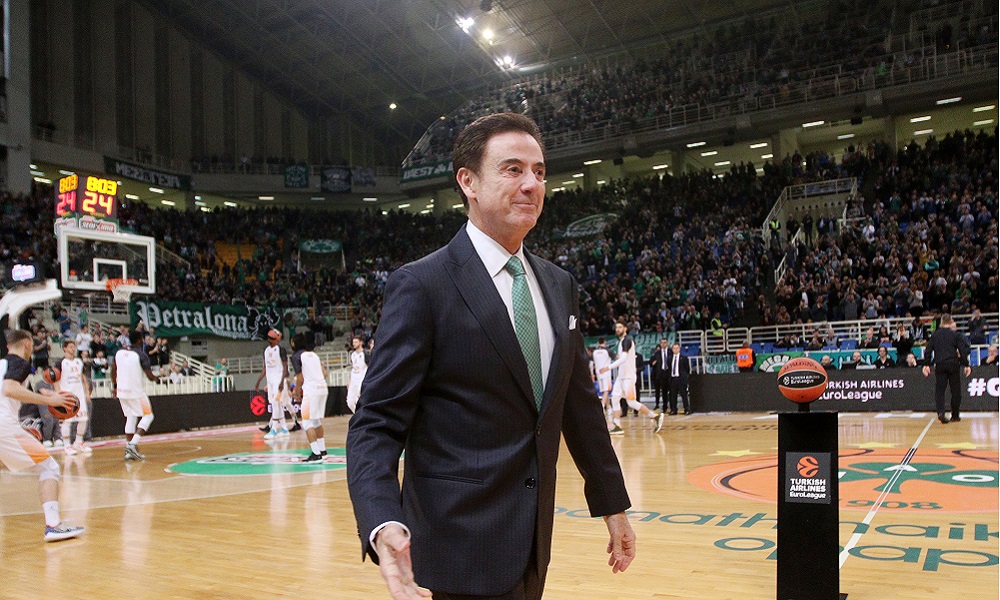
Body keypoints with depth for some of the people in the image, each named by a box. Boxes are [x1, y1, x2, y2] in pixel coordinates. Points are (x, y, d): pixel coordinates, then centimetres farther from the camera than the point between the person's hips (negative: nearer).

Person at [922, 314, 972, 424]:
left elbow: (928, 350, 7)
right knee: (955, 390, 10)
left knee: (939, 390, 1)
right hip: (953, 364, -1)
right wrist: (966, 365, 1)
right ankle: (955, 415, 15)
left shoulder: (935, 335, 7)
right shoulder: (955, 334, 1)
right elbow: (963, 350, -2)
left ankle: (941, 412, -19)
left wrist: (926, 365, 12)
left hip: (939, 365, 1)